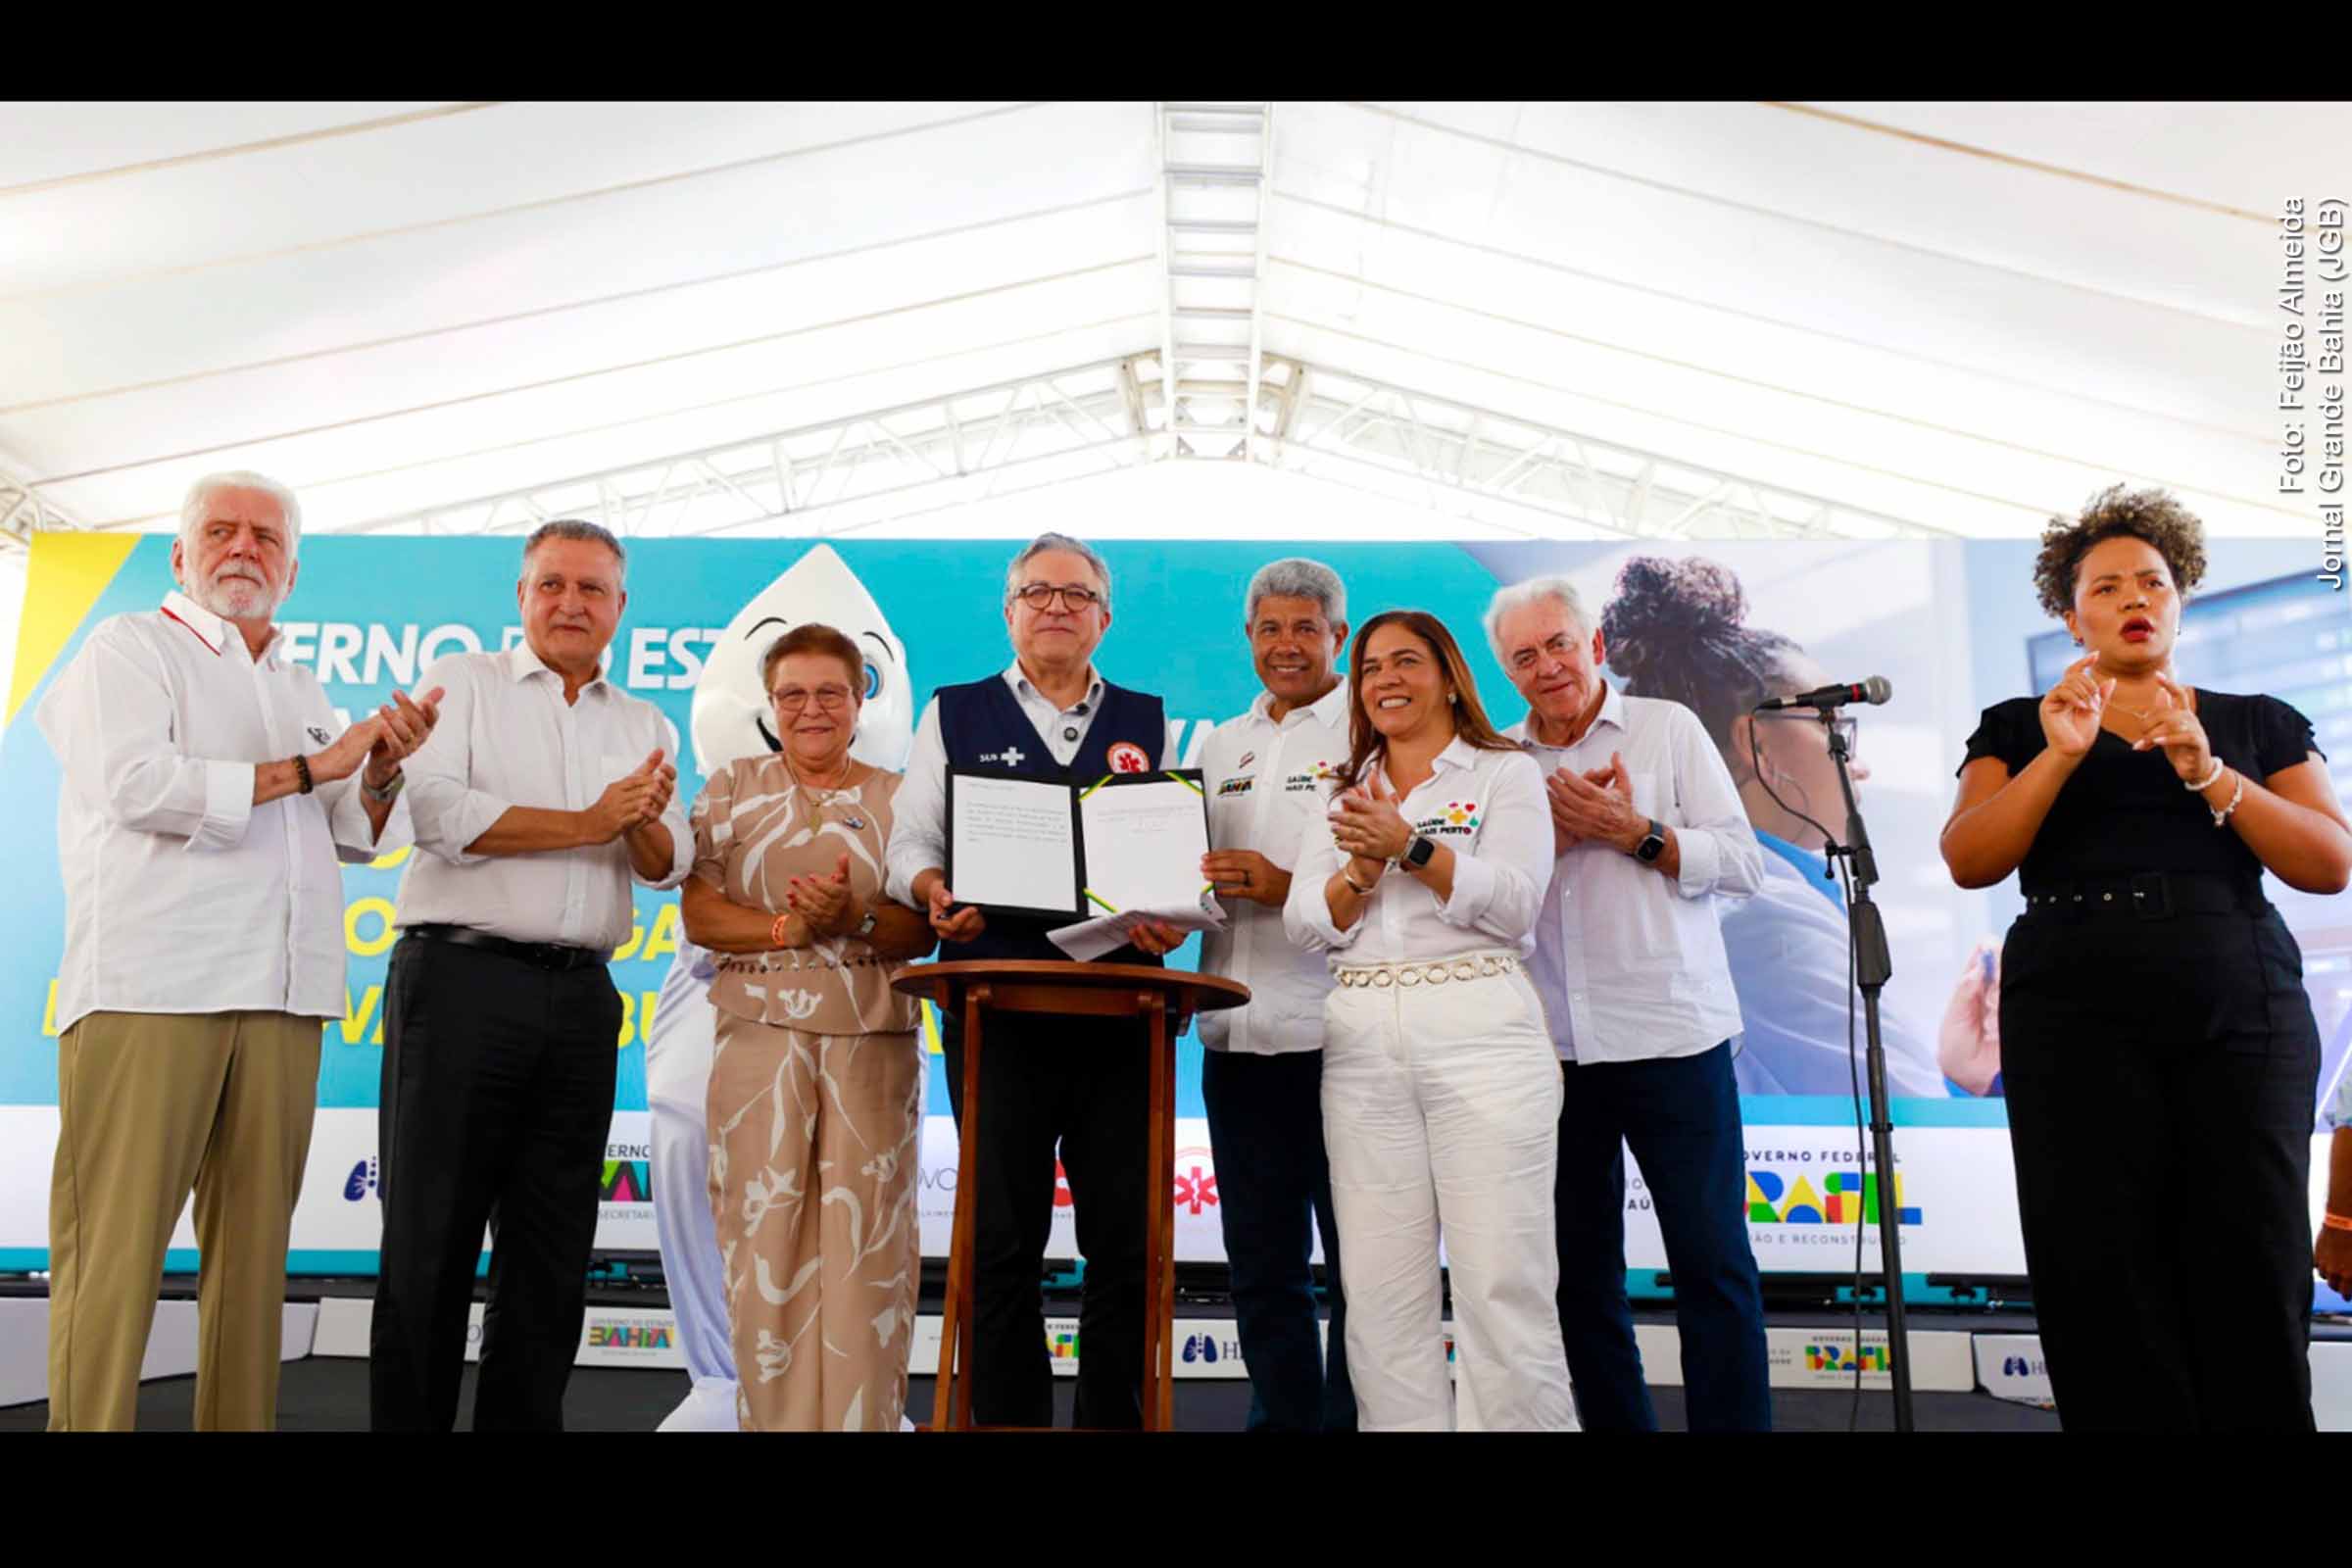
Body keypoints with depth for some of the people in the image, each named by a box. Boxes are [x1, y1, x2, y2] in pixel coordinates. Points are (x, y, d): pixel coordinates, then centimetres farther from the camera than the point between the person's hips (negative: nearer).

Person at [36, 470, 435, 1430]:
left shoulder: (305, 693, 23)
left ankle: (239, 1423, 11)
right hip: (149, 989, -5)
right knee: (115, 1249, -7)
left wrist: (382, 770, -1)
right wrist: (309, 768, -5)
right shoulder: (128, 649, 6)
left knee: (254, 1248, 5)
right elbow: (139, 786, -11)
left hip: (281, 998, 6)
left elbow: (359, 838, 19)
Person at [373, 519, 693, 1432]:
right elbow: (441, 814, -10)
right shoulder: (463, 683, 5)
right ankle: (407, 1420, 11)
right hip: (462, 976, -4)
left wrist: (644, 823, -15)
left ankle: (524, 1420, 18)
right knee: (431, 1235, 1)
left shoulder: (644, 727, 16)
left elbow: (668, 867, 7)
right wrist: (589, 823, -9)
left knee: (553, 1245, 9)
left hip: (580, 996, 4)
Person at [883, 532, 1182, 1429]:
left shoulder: (1147, 723, 16)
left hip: (1120, 1010, 1)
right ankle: (1007, 1417, 16)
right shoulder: (955, 715, 13)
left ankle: (1117, 1417, 16)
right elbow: (910, 843, 7)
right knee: (1001, 1238, 4)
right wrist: (934, 893, -14)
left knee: (1127, 1238, 3)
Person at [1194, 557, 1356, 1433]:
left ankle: (1350, 1419, 16)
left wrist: (1290, 887, -20)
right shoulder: (1221, 747, 17)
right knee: (1260, 1262, 13)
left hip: (1340, 1033, -6)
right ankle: (1282, 1416, 26)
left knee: (1358, 1262, 3)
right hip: (1239, 1032, 6)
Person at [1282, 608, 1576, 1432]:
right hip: (1363, 1041, 4)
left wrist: (1409, 846, -17)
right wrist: (1361, 871, -10)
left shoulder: (1505, 773, 7)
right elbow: (1305, 923, 8)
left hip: (1478, 1031, -3)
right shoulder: (1342, 794, 18)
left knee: (1502, 1284, -5)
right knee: (1381, 1291, 3)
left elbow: (1512, 902, -7)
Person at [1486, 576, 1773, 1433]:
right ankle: (1613, 1422, 24)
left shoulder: (1668, 727, 4)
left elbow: (1742, 863, -2)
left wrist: (1633, 832, -13)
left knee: (1713, 1264, 1)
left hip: (1672, 1034, -2)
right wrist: (1558, 831, -11)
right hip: (1553, 1047, 3)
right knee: (1580, 1270, 10)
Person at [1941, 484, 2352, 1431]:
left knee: (2255, 1278, -4)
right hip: (2075, 1019, -1)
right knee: (2101, 1285, -5)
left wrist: (2209, 773, -10)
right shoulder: (2018, 727, 13)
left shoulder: (2260, 725, 16)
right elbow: (1967, 862, -2)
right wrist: (2061, 755, -13)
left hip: (2244, 1015, 1)